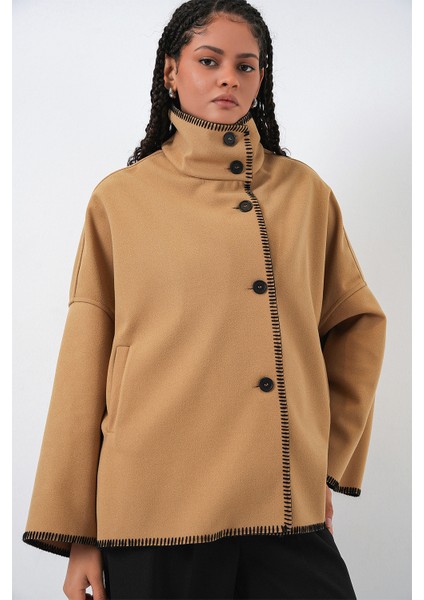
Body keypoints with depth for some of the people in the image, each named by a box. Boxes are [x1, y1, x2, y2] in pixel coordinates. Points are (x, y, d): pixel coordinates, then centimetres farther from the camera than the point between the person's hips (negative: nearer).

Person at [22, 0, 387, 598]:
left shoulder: (303, 190, 9)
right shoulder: (119, 198, 3)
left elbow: (357, 324, 16)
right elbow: (85, 359, 2)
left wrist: (329, 458, 8)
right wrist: (77, 531, 1)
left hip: (289, 509, 2)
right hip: (156, 508, -1)